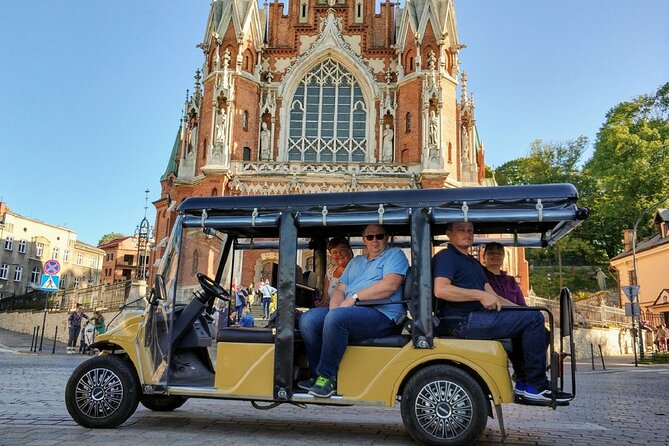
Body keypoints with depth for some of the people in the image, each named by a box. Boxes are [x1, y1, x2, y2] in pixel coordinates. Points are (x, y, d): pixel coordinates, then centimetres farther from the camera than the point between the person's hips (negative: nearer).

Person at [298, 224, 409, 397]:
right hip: (350, 312, 7)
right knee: (307, 319, -11)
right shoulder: (356, 261, 28)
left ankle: (327, 377, -21)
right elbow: (340, 289, 21)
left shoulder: (394, 255, 6)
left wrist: (354, 297, -13)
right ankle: (317, 376, -7)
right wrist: (335, 305, -3)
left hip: (383, 314, -7)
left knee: (336, 317, -32)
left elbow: (390, 285, -12)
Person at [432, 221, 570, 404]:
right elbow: (440, 290, -19)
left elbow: (491, 296, 21)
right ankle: (535, 386, -9)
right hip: (461, 321, -10)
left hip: (477, 319, 10)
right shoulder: (445, 257, -2)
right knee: (533, 318, -14)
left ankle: (523, 382, 10)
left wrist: (519, 309, 6)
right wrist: (480, 295, -19)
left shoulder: (474, 263, 28)